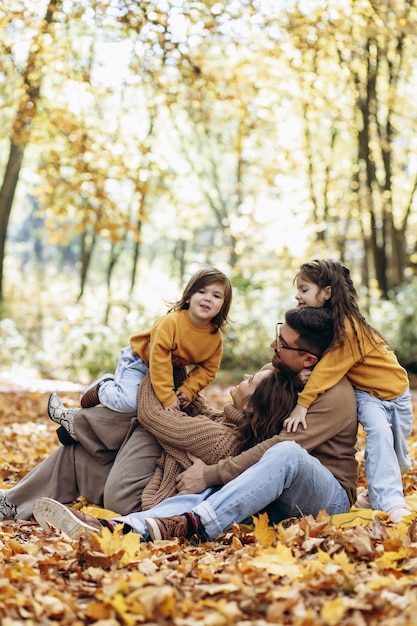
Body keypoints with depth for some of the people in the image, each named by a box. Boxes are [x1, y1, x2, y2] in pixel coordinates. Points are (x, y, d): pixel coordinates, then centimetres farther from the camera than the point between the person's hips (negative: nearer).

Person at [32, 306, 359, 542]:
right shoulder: (275, 377, 12)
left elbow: (280, 448, -22)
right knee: (212, 489, -24)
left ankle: (192, 524, -53)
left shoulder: (335, 395, -13)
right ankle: (112, 527, -46)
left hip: (329, 496, -6)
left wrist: (211, 474, -23)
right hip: (279, 498, 6)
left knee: (286, 453, -38)